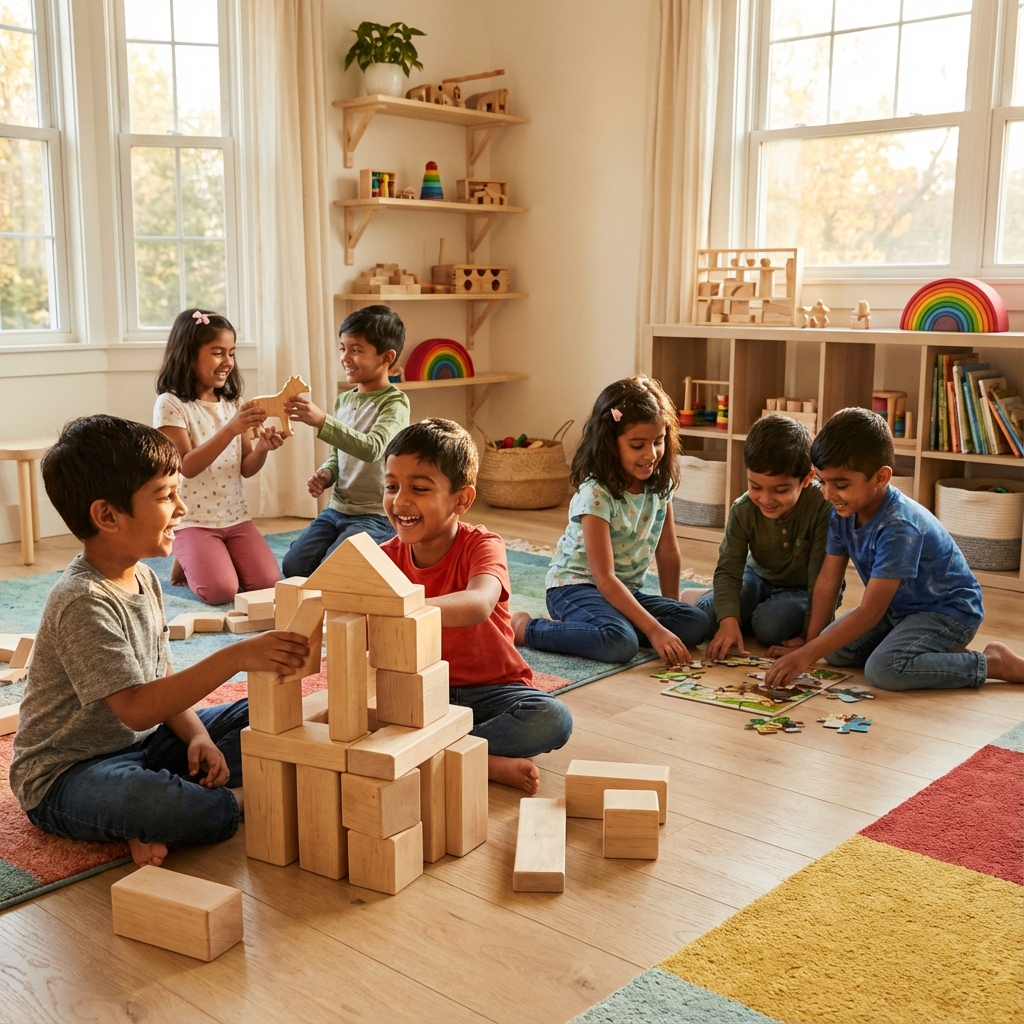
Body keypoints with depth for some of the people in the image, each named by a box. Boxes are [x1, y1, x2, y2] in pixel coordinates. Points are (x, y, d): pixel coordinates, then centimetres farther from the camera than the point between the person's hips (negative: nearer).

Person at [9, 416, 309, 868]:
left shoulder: (144, 578, 5)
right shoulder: (83, 603, -24)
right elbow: (135, 707, -33)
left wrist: (197, 736, -9)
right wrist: (235, 658, -39)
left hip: (141, 745, 10)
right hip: (66, 775, -9)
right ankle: (237, 798, -10)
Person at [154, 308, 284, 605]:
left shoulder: (233, 402, 8)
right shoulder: (171, 405, -9)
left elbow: (246, 469, 6)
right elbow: (187, 466, -21)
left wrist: (262, 448, -16)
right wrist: (231, 429, -30)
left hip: (236, 516, 5)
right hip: (192, 520, -5)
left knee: (268, 581, -14)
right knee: (221, 590, -23)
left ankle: (199, 562, 15)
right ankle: (187, 564, 11)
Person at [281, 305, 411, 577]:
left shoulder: (394, 403, -13)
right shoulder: (343, 400, 8)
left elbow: (372, 448, -32)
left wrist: (321, 422, -38)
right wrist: (325, 474, -2)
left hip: (376, 515, -7)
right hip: (337, 509, 7)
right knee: (293, 566, -3)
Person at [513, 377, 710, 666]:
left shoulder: (661, 484, -1)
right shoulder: (597, 495, -22)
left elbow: (667, 551, 10)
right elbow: (604, 578, -25)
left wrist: (671, 607, 8)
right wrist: (654, 630, -30)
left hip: (627, 591, 7)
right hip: (576, 586, -7)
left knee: (697, 624, -14)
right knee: (620, 643, -36)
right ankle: (524, 628, -14)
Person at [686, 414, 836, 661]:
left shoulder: (822, 508, -32)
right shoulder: (743, 510, -19)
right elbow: (728, 570, -20)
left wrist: (810, 636, -25)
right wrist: (728, 620, -36)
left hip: (803, 589, -3)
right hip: (759, 578, 3)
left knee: (769, 625, -31)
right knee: (709, 618, -18)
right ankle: (700, 598, 15)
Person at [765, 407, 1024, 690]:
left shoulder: (898, 527, -32)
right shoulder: (843, 512, -8)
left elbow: (869, 612, -32)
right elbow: (827, 580, -4)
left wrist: (806, 656, -34)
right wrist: (809, 642, -12)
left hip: (948, 610, -8)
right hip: (900, 607, 9)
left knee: (883, 669, -30)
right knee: (833, 650, -8)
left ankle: (994, 663, -11)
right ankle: (940, 653, 6)